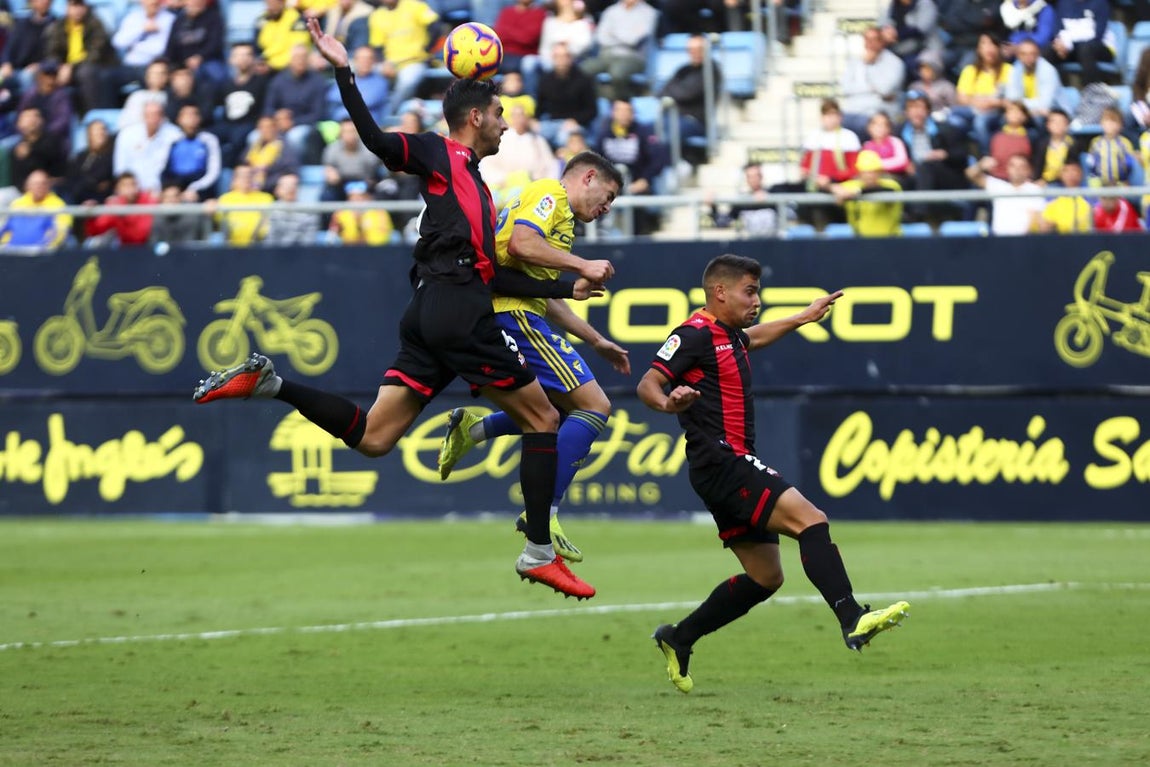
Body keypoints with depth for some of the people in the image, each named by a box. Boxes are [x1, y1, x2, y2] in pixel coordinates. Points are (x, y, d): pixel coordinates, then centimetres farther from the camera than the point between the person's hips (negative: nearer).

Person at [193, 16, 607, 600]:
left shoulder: (475, 186, 28)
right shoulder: (440, 155, 3)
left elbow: (493, 275, 29)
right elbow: (376, 140, -11)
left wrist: (568, 289, 33)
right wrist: (343, 73, -20)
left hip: (433, 312, 9)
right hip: (457, 310, -9)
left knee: (370, 437, 0)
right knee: (542, 419, 1)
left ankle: (266, 382, -5)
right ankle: (539, 553, 1)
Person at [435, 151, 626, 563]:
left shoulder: (558, 213, 28)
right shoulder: (550, 193, -1)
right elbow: (520, 243, -20)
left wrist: (596, 340, 33)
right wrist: (582, 265, -16)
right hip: (514, 315, -10)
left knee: (571, 410, 17)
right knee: (594, 405, -12)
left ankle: (472, 428, 9)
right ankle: (543, 514, -18)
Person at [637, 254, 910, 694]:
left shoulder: (728, 335, 20)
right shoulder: (696, 335, -10)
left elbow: (753, 338, 45)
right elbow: (648, 384, -18)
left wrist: (803, 318, 53)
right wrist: (668, 403, -39)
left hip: (733, 466, 11)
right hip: (721, 462, -11)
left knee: (765, 577, 12)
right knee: (810, 520, -23)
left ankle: (678, 640, 20)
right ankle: (853, 621, -35)